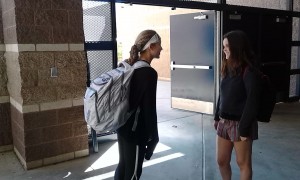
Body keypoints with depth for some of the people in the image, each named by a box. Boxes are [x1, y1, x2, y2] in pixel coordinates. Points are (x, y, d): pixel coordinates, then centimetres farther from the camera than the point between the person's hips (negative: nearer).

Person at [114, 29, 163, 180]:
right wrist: (154, 138, -10)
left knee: (123, 165, 21)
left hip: (123, 125, 9)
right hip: (136, 131, -8)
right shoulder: (149, 73, -20)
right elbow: (149, 109, -19)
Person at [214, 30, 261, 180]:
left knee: (243, 163, 8)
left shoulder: (249, 71, -14)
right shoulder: (227, 69, 9)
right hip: (224, 122, 7)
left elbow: (252, 102, -17)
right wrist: (217, 117, 15)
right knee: (221, 160, 15)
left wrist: (244, 128, -17)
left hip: (240, 124, -7)